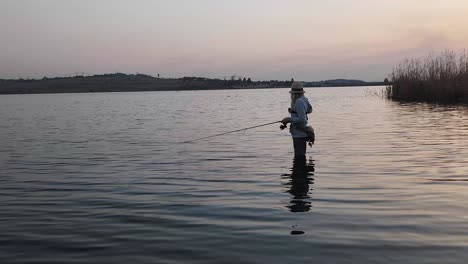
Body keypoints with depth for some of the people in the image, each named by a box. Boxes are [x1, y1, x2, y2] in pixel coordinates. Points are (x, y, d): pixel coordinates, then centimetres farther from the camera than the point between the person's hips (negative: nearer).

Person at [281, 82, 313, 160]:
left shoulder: (299, 102, -19)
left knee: (299, 156, -7)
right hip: (300, 134, 10)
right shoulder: (304, 100, 8)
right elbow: (310, 110, 26)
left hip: (299, 135, -10)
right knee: (300, 156, 20)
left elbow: (302, 119, -24)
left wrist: (289, 119, -18)